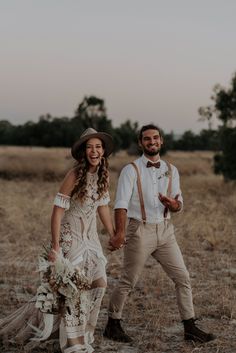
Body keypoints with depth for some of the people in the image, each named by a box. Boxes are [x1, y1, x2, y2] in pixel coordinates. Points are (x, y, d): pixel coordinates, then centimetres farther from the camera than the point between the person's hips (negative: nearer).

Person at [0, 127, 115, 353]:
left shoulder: (103, 175, 1)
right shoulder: (74, 175, -19)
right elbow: (57, 211, -19)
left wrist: (113, 236, 15)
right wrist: (55, 247, -22)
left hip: (90, 237, 7)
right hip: (70, 237, -7)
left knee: (98, 283, 5)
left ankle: (81, 333, 23)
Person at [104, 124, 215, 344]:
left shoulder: (171, 170, 9)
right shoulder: (131, 170, -6)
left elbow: (179, 205, 13)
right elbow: (121, 203, -15)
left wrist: (173, 204, -12)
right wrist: (119, 233, -29)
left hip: (165, 230, 5)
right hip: (139, 230, -5)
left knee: (182, 278, 3)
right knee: (127, 282, 2)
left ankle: (190, 328, 12)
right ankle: (113, 325, 18)